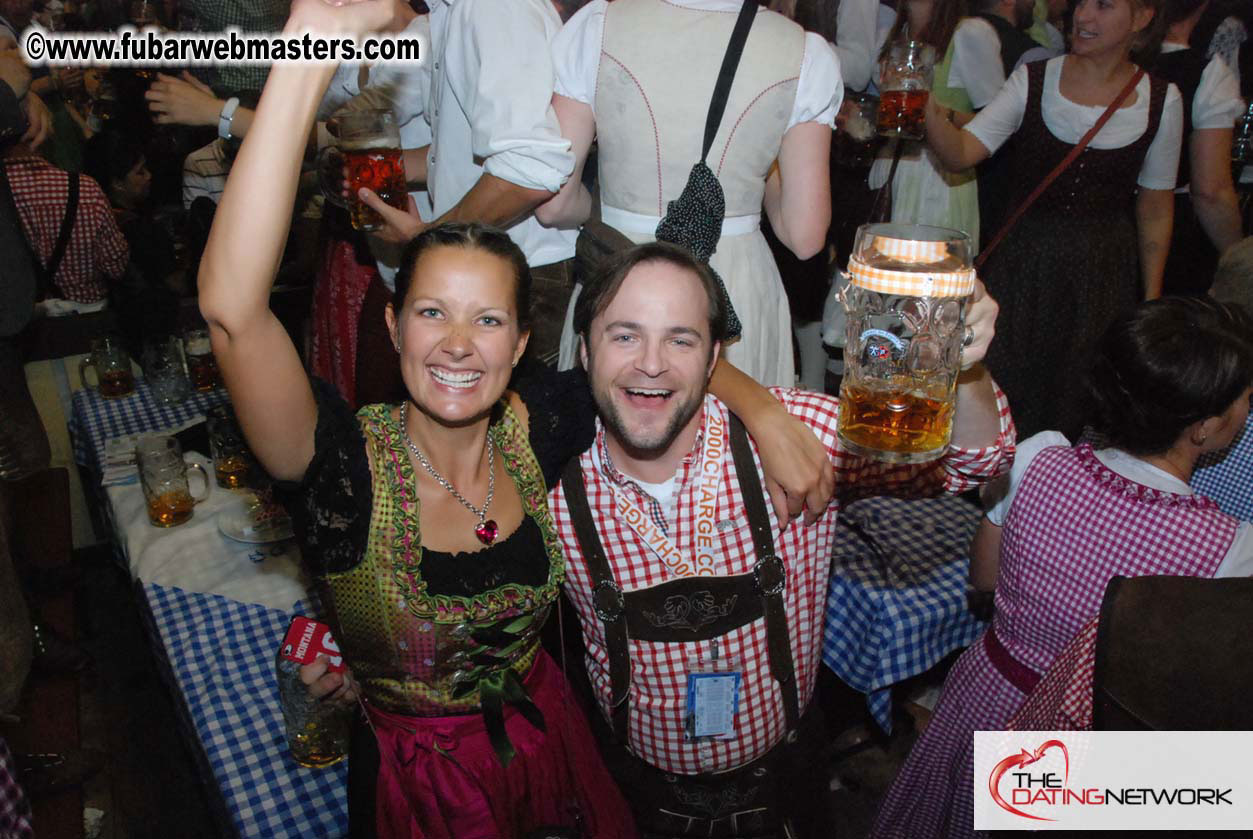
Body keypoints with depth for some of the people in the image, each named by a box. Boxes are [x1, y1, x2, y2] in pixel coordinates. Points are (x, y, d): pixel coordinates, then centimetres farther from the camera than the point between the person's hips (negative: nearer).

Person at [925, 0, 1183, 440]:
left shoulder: (1162, 99, 0)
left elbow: (1155, 206, 6)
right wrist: (927, 105, -34)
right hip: (1023, 262, 0)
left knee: (1080, 406, 10)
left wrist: (1152, 304, 7)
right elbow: (960, 153, -15)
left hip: (1104, 274, 1)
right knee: (1003, 392, 6)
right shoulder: (1034, 80, -3)